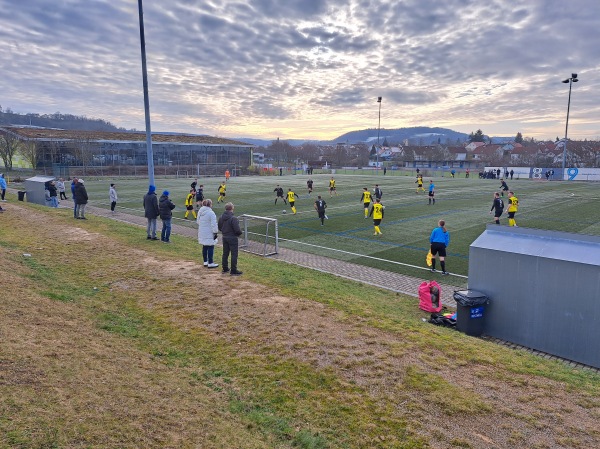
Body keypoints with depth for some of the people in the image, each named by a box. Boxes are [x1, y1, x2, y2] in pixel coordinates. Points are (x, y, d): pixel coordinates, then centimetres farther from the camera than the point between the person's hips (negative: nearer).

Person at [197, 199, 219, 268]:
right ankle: (210, 263, 2)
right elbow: (214, 224, -18)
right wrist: (215, 232, -11)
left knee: (204, 247, 16)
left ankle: (205, 262, 25)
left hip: (202, 233, 8)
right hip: (209, 233, -8)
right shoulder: (211, 213, -18)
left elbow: (198, 221, 18)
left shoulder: (200, 212, 7)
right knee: (210, 247, -1)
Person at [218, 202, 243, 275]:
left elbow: (219, 227, 11)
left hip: (224, 237, 7)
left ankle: (225, 268, 26)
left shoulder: (221, 217, 2)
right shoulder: (233, 218, -21)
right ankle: (233, 271, 3)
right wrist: (240, 233, -3)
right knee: (234, 254, 0)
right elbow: (237, 229, -23)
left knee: (225, 253, 16)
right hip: (232, 238, -7)